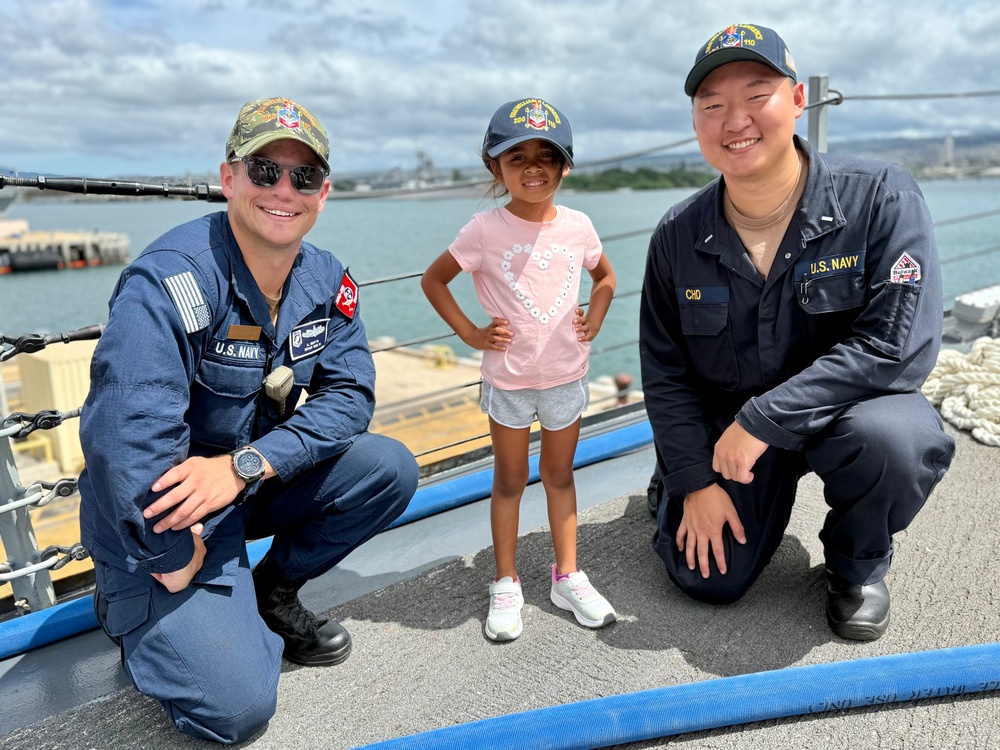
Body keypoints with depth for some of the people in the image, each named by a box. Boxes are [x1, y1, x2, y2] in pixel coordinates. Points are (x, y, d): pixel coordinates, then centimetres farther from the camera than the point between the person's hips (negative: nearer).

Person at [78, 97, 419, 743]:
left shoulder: (328, 281, -4)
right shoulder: (173, 279, -27)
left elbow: (350, 396, -10)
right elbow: (132, 437, -33)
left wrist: (246, 463, -24)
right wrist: (177, 560, -21)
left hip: (254, 486, 7)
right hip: (161, 512, -6)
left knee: (391, 468, -13)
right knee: (235, 707, -16)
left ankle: (272, 593, 9)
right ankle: (133, 607, 14)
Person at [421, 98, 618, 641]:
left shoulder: (577, 226, -1)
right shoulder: (486, 230, -11)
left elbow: (605, 276, 17)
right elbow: (433, 280, -2)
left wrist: (593, 322, 2)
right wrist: (471, 334, -8)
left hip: (566, 376, 3)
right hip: (508, 378, -3)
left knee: (560, 475, 15)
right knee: (510, 479, 11)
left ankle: (567, 576, 29)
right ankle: (506, 585, 24)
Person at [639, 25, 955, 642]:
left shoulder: (880, 197, -18)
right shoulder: (679, 238, -8)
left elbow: (901, 345, -26)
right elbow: (664, 373, -1)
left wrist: (764, 419, -28)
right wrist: (696, 480, -8)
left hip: (847, 407, -1)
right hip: (727, 425, 2)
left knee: (893, 439, -36)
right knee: (710, 579, -7)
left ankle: (859, 563, -1)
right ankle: (675, 481, 28)